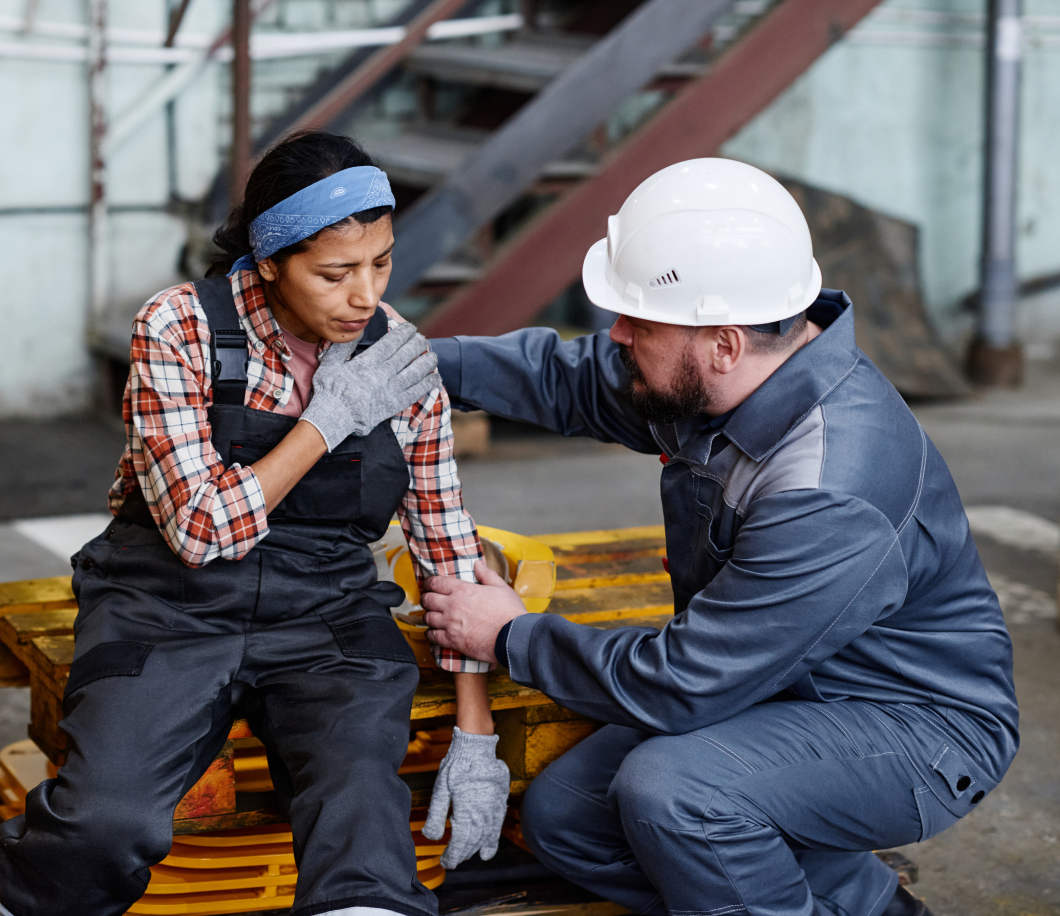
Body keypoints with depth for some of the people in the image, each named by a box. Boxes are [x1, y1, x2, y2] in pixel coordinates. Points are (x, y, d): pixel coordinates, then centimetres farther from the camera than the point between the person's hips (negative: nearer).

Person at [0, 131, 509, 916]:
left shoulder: (403, 362, 2)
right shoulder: (179, 328, -9)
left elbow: (448, 544, 7)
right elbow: (201, 531, -14)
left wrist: (476, 736, 2)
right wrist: (330, 419, -14)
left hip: (326, 616, 2)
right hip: (171, 608, -2)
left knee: (360, 803, -30)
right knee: (106, 825, -25)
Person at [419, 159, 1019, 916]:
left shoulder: (832, 496, -35)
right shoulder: (723, 382, -8)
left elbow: (681, 687, -28)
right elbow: (574, 379, 14)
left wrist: (513, 638, -14)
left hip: (913, 729, -9)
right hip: (776, 689, 9)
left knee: (669, 792, -33)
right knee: (561, 815, 2)